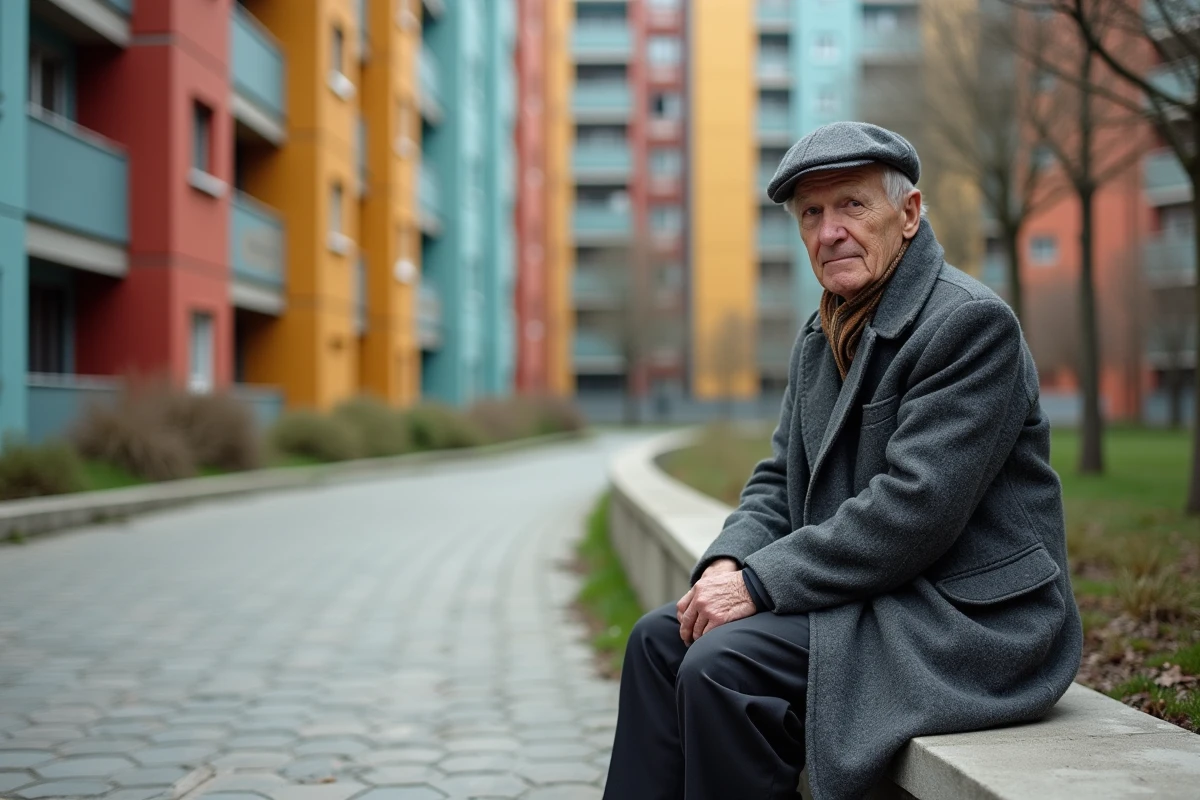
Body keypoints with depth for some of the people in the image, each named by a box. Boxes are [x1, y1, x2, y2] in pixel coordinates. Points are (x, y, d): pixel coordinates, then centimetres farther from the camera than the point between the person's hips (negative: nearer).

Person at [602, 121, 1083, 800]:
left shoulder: (972, 323, -16)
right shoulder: (823, 336, 13)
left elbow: (914, 509, -24)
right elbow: (780, 481, 15)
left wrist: (761, 583, -21)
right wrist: (728, 563, -6)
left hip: (970, 618, -9)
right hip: (872, 594, 9)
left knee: (723, 665, -23)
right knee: (663, 638, 0)